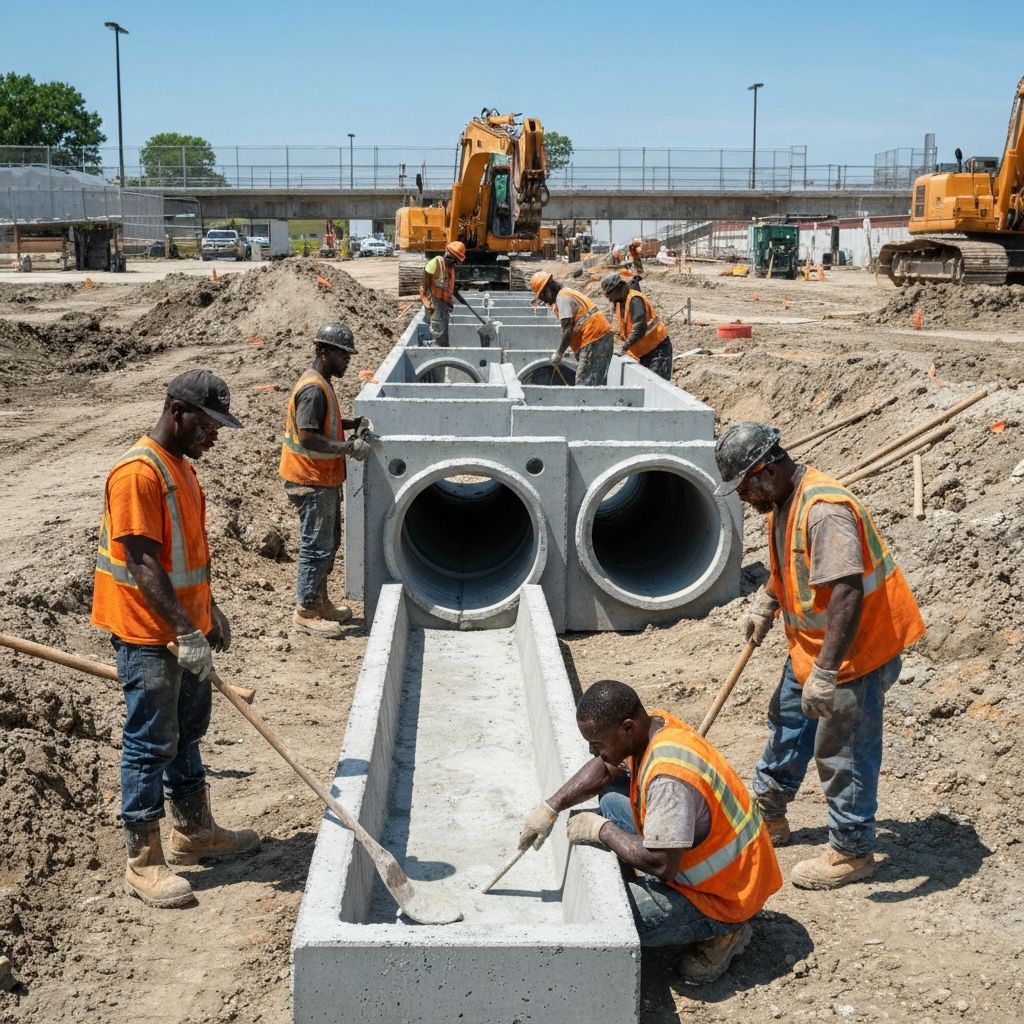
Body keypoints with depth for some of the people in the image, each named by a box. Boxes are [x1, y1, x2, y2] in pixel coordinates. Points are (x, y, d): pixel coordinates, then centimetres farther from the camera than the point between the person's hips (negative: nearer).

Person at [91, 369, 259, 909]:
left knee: (188, 732, 19)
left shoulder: (179, 466, 10)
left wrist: (209, 609, 18)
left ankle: (194, 831, 33)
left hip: (185, 628, 10)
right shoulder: (138, 471, -20)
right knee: (150, 745, -1)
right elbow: (143, 564, -25)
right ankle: (143, 862, 9)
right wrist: (186, 631, -28)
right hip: (148, 635, -10)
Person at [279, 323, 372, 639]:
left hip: (324, 479, 10)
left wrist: (355, 423, 11)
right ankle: (305, 612, 6)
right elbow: (308, 437, -28)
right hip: (313, 482, -10)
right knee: (317, 546, -3)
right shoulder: (313, 389, -21)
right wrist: (349, 447, -24)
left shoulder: (321, 384, 11)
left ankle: (319, 601, 29)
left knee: (328, 543, 18)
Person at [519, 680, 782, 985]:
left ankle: (718, 933, -3)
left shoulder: (669, 776, -33)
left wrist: (600, 830, -19)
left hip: (725, 898, -9)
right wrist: (550, 808, 1)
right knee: (612, 798, 10)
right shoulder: (651, 726, -5)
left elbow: (661, 864, -33)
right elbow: (603, 769, 12)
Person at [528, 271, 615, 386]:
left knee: (585, 384, -10)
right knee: (597, 383, 10)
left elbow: (568, 330, -17)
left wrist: (558, 353, -12)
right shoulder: (569, 293, 22)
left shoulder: (563, 298, -9)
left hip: (594, 342, -10)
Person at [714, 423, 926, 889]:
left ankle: (852, 852, 18)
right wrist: (764, 606, 7)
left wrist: (825, 673, -36)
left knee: (842, 754, 1)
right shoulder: (783, 504, 3)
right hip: (810, 647, 10)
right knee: (787, 728, 23)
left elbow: (847, 592, -35)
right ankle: (768, 815, 41)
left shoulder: (824, 509, -29)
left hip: (852, 651, -10)